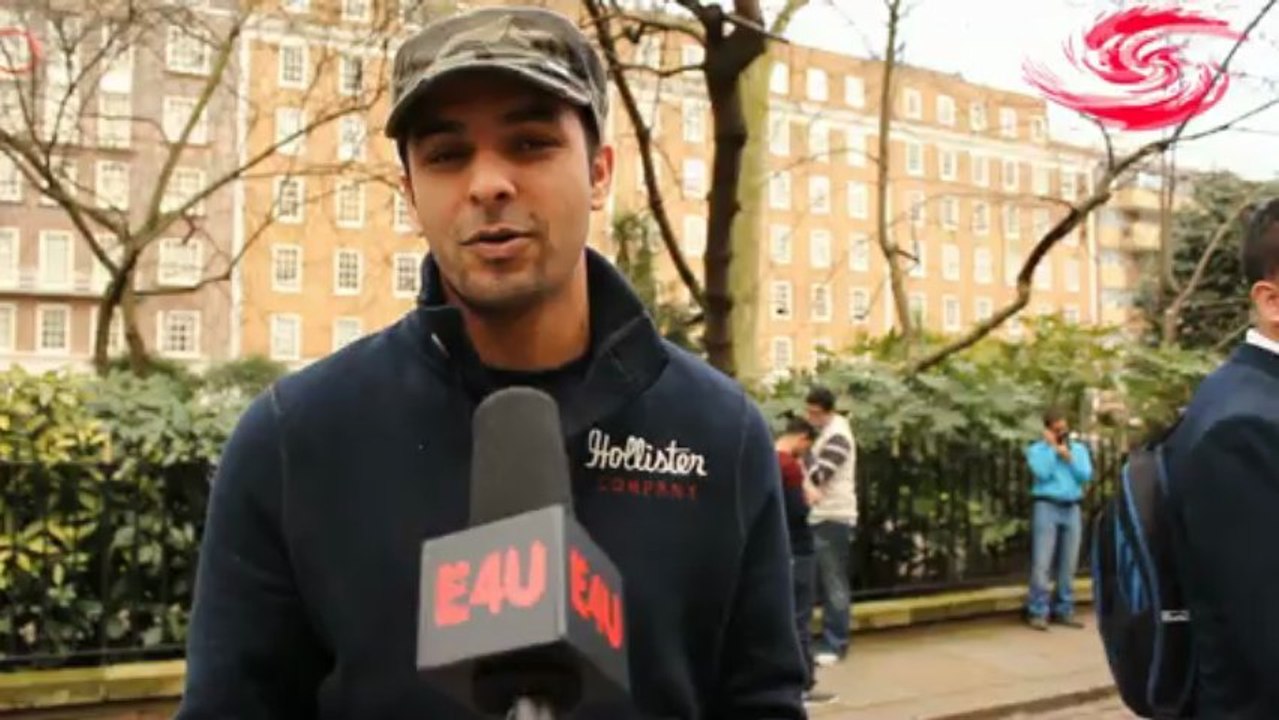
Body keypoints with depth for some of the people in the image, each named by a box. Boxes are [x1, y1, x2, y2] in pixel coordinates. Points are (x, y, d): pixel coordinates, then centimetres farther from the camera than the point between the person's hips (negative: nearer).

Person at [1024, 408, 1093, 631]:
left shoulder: (1079, 449, 14)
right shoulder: (1037, 449, 2)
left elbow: (1086, 475, 1)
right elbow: (1042, 473, -14)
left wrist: (1068, 456, -6)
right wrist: (1051, 448, -8)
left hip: (1072, 509, 4)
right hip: (1046, 506, -4)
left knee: (1068, 564, 6)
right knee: (1042, 562, -8)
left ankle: (1064, 610, 14)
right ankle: (1038, 612, -5)